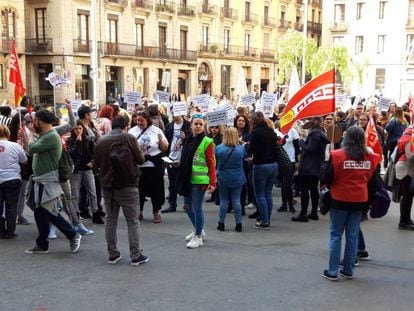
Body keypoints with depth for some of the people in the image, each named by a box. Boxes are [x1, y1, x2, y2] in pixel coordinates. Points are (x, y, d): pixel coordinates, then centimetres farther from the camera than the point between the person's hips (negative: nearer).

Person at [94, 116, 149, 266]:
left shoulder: (101, 141, 2)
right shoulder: (129, 138, -10)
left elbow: (96, 163, 11)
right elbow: (140, 159, -6)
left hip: (107, 185, 4)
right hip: (127, 186, -4)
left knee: (110, 220, 14)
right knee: (133, 221, 4)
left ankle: (112, 254, 18)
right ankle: (135, 256, 4)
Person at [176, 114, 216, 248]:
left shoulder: (207, 142, -8)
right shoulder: (188, 140, 12)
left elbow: (211, 164, -10)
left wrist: (212, 182, -15)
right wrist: (179, 163, 6)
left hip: (199, 180, -7)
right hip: (187, 179, 7)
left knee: (197, 208, -3)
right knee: (188, 207, 15)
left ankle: (198, 236, 11)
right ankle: (198, 230, 35)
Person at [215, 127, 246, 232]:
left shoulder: (218, 148, -12)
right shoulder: (241, 148, -11)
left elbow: (215, 162, 2)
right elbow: (245, 157, 8)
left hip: (223, 179, 0)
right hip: (237, 179, 0)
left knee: (223, 201, 8)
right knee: (236, 200, 6)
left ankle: (221, 223, 14)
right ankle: (238, 224, 8)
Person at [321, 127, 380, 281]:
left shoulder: (337, 155, -14)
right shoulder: (370, 158, -3)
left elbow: (327, 178, -9)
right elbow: (372, 181, 8)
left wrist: (326, 184, 13)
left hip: (339, 200, -3)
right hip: (360, 201, 3)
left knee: (335, 235, 6)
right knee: (353, 236, 12)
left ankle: (332, 271, 8)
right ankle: (348, 270, 19)